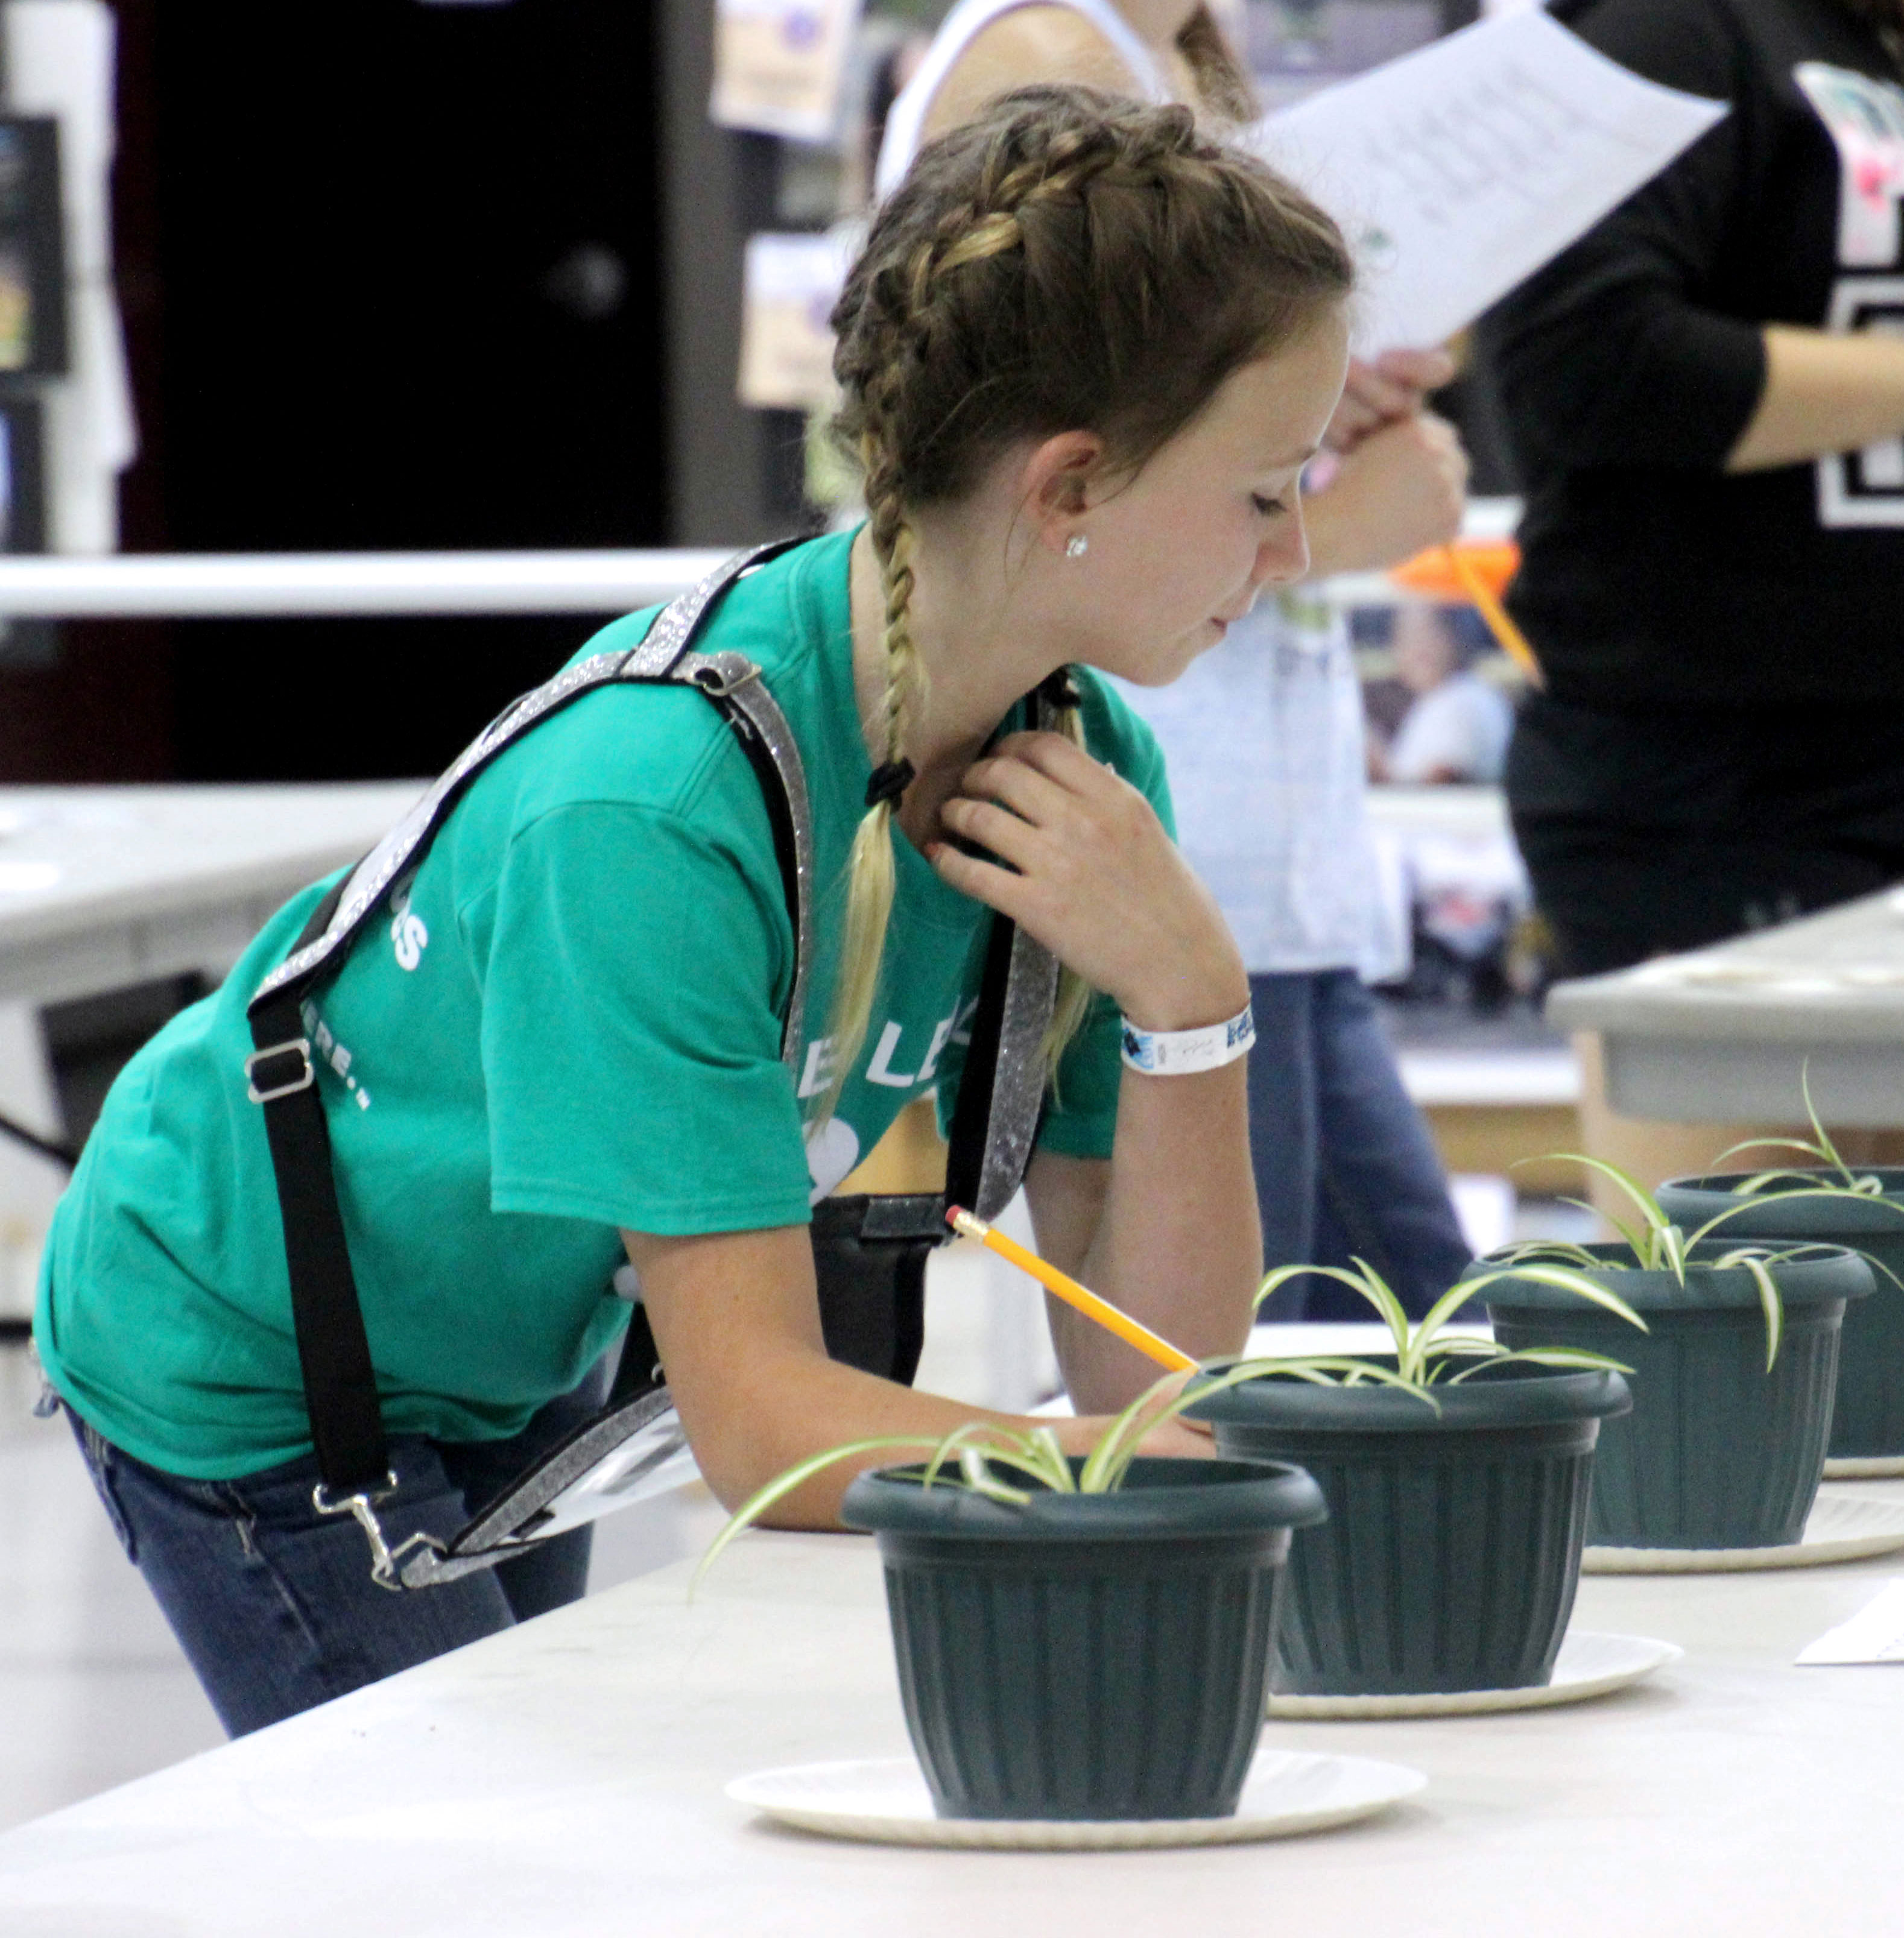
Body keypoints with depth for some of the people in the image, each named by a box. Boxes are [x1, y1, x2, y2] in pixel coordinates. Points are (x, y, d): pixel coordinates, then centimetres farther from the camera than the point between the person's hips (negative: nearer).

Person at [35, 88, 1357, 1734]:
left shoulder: (1088, 766, -16)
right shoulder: (650, 809, -36)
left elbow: (1139, 1375, -15)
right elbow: (754, 1419, -36)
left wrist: (1186, 1000, -31)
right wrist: (1218, 1478, -45)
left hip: (524, 1347, 7)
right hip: (240, 1350, -7)